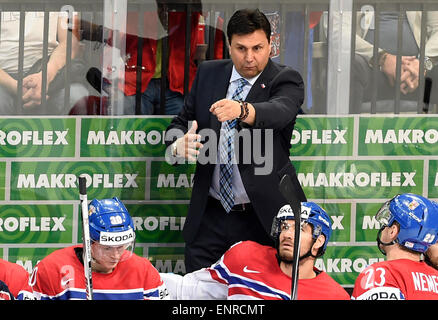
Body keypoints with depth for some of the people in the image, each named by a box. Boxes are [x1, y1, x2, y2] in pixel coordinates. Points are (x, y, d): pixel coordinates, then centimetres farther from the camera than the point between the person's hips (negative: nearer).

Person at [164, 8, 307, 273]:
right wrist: (178, 145, -14)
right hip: (211, 215, 4)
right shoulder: (208, 74, 9)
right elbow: (181, 123, 11)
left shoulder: (286, 81, -5)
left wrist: (242, 110, -48)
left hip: (265, 217, -3)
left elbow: (280, 111, -26)